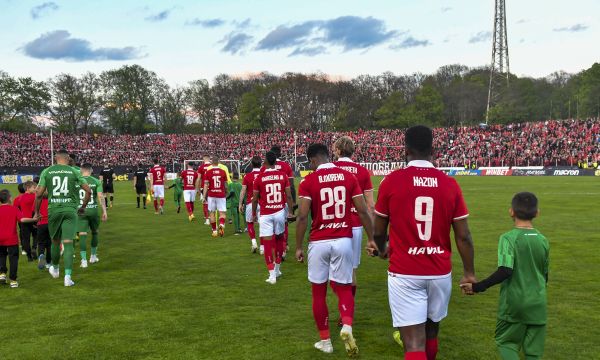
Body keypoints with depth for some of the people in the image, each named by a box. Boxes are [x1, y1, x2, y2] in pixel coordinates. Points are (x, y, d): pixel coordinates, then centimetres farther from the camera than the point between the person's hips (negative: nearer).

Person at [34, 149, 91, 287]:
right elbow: (88, 191, 0)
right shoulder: (74, 172, 2)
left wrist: (36, 212, 12)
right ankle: (67, 276, -8)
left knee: (55, 241, 19)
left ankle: (55, 269, 39)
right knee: (68, 243, -2)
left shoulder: (47, 171, 2)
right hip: (70, 210, -1)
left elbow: (39, 194, 0)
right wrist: (83, 207, 14)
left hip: (53, 210, 1)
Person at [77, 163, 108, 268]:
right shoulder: (96, 181, -1)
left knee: (82, 235, 0)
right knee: (94, 232, 19)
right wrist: (104, 211, -6)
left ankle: (84, 260, -4)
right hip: (93, 209, 0)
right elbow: (101, 196, -7)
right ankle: (93, 256, 29)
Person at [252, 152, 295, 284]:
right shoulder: (283, 176, 0)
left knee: (267, 243, 1)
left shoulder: (259, 178, -5)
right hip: (280, 212, 2)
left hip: (265, 214, -2)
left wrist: (254, 213, 15)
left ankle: (272, 274, 1)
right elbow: (289, 196, 1)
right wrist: (291, 211, 11)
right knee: (279, 239, 20)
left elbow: (255, 199, 1)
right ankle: (277, 269, 30)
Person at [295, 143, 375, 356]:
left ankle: (325, 340, 20)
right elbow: (363, 211, 1)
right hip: (343, 240, 2)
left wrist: (298, 246, -2)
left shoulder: (309, 181, -5)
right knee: (343, 288, 14)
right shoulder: (349, 177, 3)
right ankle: (347, 326, -12)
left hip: (319, 242, -2)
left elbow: (302, 216, -10)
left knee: (319, 292, 12)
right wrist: (371, 238, 10)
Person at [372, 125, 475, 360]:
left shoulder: (391, 181, -7)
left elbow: (379, 230, 3)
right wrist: (469, 273, 13)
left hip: (404, 274, -3)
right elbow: (463, 236, 1)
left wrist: (381, 249, 25)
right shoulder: (450, 184, -1)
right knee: (431, 331, 24)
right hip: (440, 273, 3)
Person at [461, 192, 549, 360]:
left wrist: (478, 287, -18)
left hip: (513, 304, -4)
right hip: (538, 305, 4)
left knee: (506, 342, 15)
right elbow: (545, 275, 11)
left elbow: (505, 271, -23)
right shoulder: (543, 240, 2)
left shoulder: (508, 238, -13)